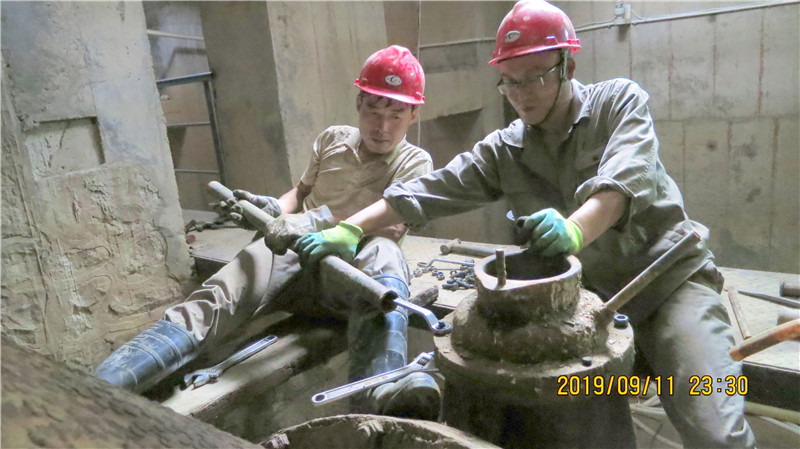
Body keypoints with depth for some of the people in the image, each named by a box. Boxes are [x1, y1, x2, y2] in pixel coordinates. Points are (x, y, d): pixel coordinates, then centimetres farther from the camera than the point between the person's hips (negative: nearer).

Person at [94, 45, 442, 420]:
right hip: (293, 252, 4)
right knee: (213, 299, -26)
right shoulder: (332, 139, 25)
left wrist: (320, 219, -23)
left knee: (383, 254, -39)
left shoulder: (414, 161, 12)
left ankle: (383, 399, -62)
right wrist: (273, 208, 5)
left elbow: (393, 223, -7)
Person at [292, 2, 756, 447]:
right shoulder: (505, 151, 4)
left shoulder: (620, 101, -5)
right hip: (592, 293, 3)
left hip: (672, 275, -2)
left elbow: (622, 180, -24)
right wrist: (349, 230, -14)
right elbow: (429, 191, -3)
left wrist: (574, 230, -44)